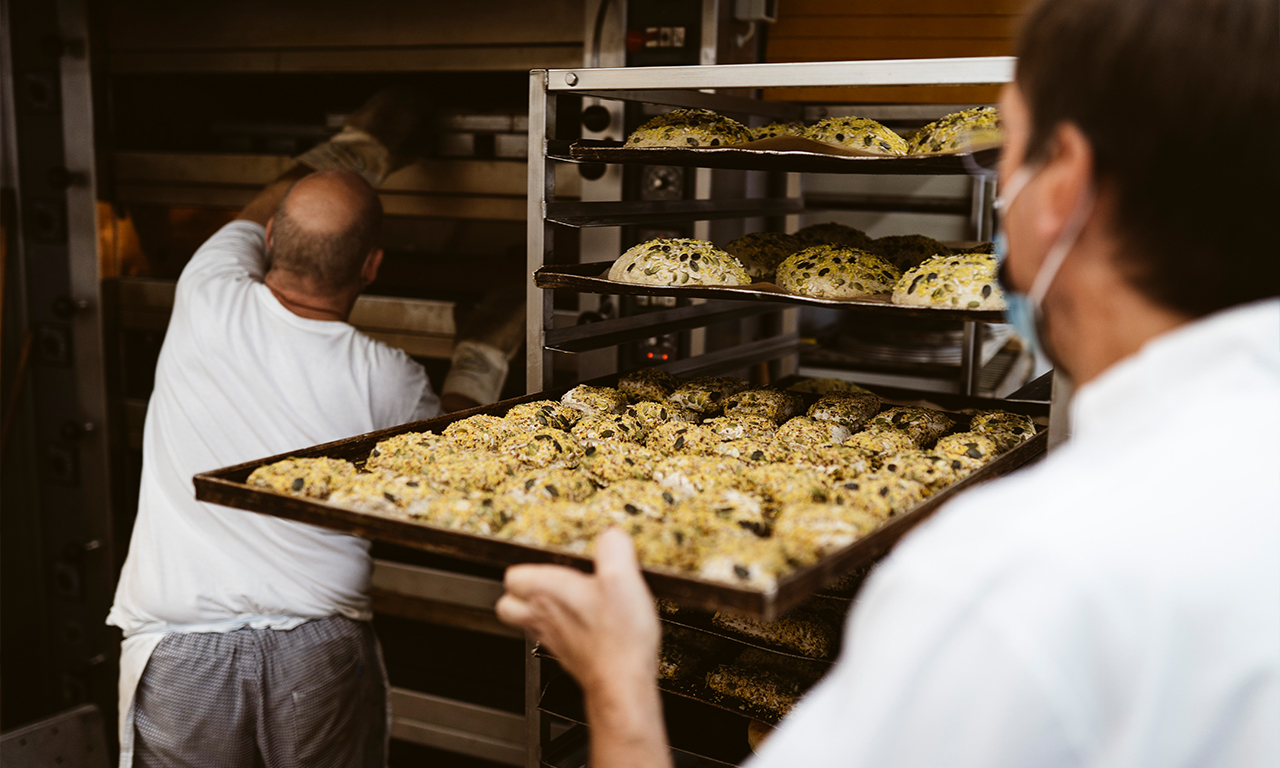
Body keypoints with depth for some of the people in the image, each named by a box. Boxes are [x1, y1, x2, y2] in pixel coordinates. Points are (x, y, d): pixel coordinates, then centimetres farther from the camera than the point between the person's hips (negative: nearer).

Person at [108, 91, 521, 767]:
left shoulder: (207, 303, -9)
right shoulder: (387, 381, -12)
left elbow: (257, 213, 13)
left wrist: (359, 146, 26)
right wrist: (484, 354, 22)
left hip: (179, 653, 1)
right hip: (321, 656, 0)